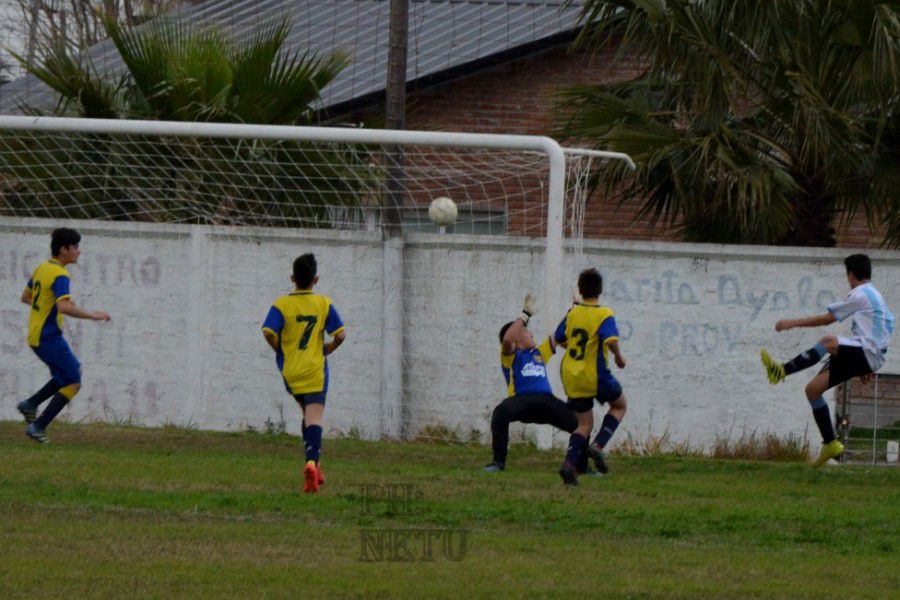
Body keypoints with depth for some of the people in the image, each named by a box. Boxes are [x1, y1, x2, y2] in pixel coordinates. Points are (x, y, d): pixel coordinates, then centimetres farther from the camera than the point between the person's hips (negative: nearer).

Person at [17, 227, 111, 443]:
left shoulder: (42, 268, 10)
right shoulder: (60, 276, -18)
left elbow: (25, 297, 22)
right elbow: (64, 307, -31)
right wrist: (92, 316, -23)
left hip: (35, 336, 9)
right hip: (49, 337, -9)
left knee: (74, 371, 22)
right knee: (73, 383, -1)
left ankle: (30, 404, 12)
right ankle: (38, 427, -5)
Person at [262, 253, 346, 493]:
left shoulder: (282, 305, -4)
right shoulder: (324, 304, -1)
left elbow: (268, 332, -17)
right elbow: (340, 334, -5)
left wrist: (280, 351, 1)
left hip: (290, 372, 2)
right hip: (315, 370, -2)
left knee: (307, 413, 22)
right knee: (314, 418, -7)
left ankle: (314, 464, 19)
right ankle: (312, 461, -30)